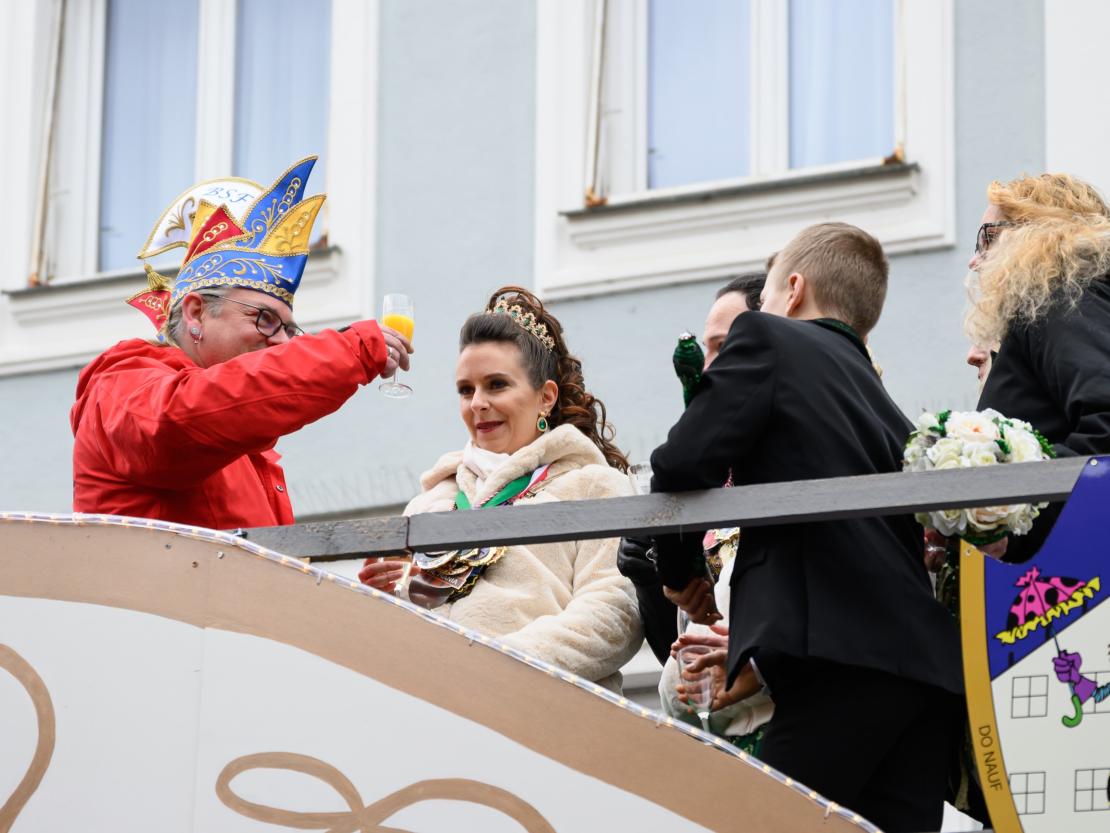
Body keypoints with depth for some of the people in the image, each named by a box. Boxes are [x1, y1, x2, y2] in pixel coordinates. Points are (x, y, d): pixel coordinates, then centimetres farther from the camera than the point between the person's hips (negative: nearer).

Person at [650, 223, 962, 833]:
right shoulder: (884, 407, 28)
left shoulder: (769, 341, 8)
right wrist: (765, 654, 29)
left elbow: (682, 465, -5)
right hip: (932, 668, 8)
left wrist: (680, 571, 13)